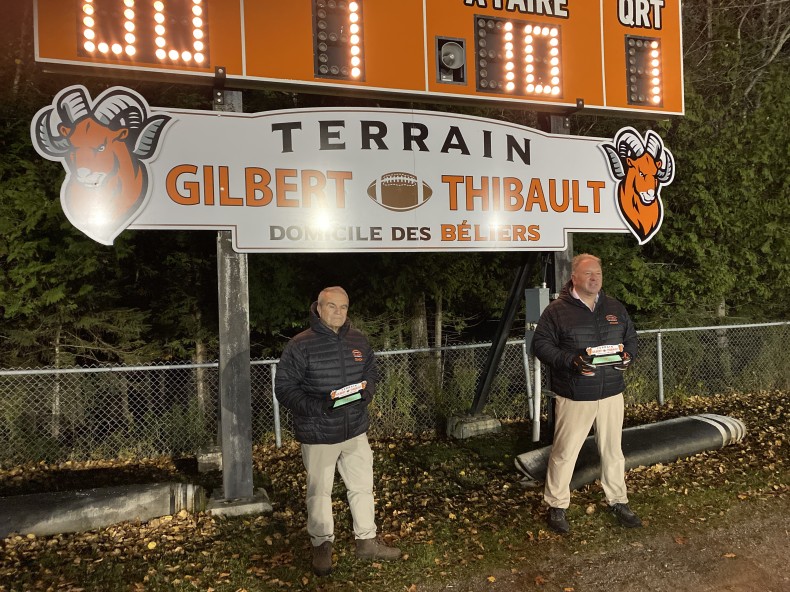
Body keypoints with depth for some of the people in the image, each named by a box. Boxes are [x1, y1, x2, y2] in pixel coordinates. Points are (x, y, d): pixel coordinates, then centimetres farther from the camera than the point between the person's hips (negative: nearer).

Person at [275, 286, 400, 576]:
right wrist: (316, 406, -26)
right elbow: (284, 387, -13)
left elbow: (370, 373, 15)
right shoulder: (300, 345, -15)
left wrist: (366, 391, -7)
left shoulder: (358, 340, 1)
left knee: (362, 486, 16)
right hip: (318, 435, -4)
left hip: (356, 431, 5)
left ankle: (367, 541, 36)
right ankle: (322, 545, 33)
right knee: (319, 492, 12)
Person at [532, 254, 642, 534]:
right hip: (574, 395, -4)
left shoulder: (615, 308, 10)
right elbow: (541, 344, -8)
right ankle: (557, 506, 19)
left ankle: (618, 501, 33)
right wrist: (571, 361, -21)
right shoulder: (556, 310, -7)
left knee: (613, 450, 16)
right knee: (565, 451, 3)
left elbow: (631, 337, 19)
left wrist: (628, 356, -3)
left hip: (611, 393, 5)